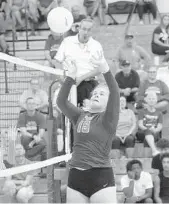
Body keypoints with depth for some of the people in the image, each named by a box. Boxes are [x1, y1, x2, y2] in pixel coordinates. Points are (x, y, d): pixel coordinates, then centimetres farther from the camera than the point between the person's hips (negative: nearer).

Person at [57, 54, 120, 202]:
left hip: (101, 177, -5)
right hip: (76, 176, 5)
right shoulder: (80, 116, 14)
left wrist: (106, 71, -30)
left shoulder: (108, 118, 1)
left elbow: (115, 94, -15)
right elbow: (61, 101, 4)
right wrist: (71, 77, -6)